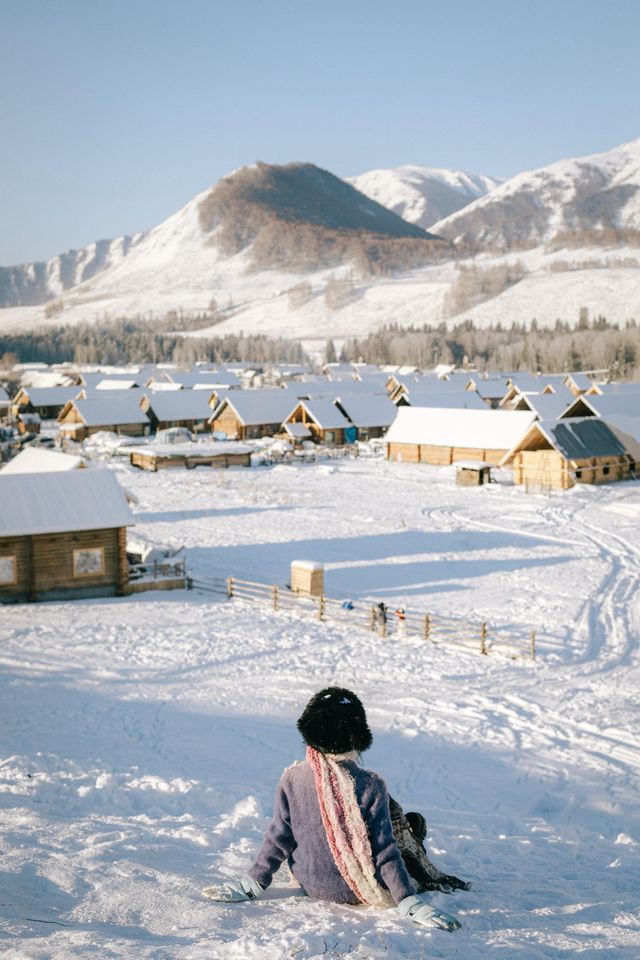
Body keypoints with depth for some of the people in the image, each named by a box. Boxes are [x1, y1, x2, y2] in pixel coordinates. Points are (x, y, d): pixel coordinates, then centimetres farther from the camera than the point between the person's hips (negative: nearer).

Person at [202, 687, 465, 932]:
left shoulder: (292, 778, -16)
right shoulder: (370, 786, -23)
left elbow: (278, 838, -10)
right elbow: (384, 851, -19)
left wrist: (252, 883, 2)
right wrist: (410, 902, -12)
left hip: (309, 884, 3)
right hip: (354, 891, -3)